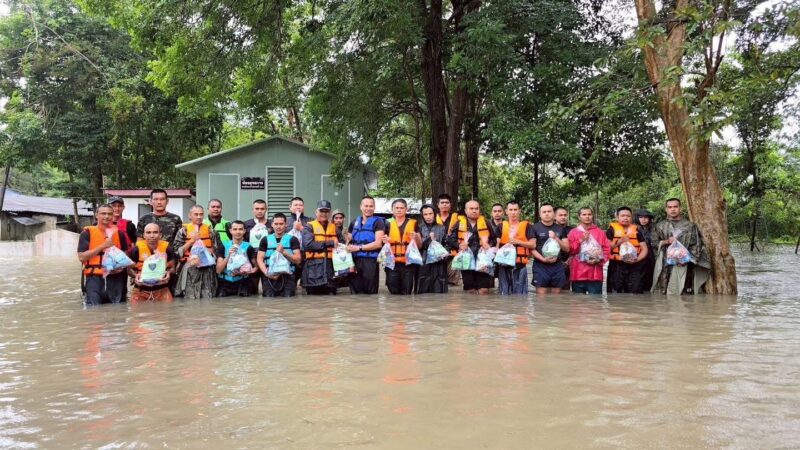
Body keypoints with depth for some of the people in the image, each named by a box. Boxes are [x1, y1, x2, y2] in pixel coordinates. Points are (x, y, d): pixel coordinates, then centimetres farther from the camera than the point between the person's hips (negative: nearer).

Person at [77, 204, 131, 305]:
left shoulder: (118, 233, 10)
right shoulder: (87, 233, 0)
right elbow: (81, 257, -8)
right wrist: (103, 246, -14)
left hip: (116, 279, 3)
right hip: (94, 278, -3)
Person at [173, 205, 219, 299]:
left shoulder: (210, 230, 11)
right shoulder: (184, 230, 3)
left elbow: (216, 250, 11)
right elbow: (177, 251, -2)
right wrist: (191, 241, -10)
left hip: (207, 270, 2)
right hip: (190, 270, -2)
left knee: (208, 298, 1)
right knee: (190, 299, -3)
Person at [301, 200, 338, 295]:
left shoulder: (334, 227, 18)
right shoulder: (309, 227, 4)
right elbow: (308, 244, -13)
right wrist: (330, 243, -11)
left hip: (331, 266, 4)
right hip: (314, 267, -4)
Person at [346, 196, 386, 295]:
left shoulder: (378, 222, -1)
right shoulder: (354, 222, 17)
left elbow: (378, 243, -12)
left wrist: (359, 247, -14)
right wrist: (347, 247, -1)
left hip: (370, 261, -5)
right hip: (354, 260, 5)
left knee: (370, 293, -3)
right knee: (354, 292, 8)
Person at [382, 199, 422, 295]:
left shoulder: (413, 224, 8)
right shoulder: (389, 225, 11)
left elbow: (420, 245, 10)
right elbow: (385, 244, 18)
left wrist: (416, 237, -11)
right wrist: (386, 242, -4)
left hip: (409, 263, -1)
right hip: (392, 263, 1)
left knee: (407, 293, -2)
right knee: (393, 292, 1)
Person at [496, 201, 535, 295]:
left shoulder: (527, 226, 6)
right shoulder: (501, 226, 11)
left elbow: (533, 244, 0)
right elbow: (496, 244, 6)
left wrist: (518, 242, -12)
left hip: (520, 265, -2)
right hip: (504, 265, 2)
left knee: (520, 294, 0)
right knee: (504, 293, 7)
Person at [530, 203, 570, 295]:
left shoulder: (560, 229, 13)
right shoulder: (535, 228, 1)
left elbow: (567, 248, 9)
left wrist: (556, 238, -6)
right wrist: (543, 259, -17)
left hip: (557, 266, 4)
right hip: (541, 266, -4)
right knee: (541, 295, -8)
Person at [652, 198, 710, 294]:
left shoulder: (690, 225, 8)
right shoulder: (660, 226, 14)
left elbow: (696, 245, 3)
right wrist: (666, 242, -5)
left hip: (684, 265, -1)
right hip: (664, 265, 1)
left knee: (685, 293, -9)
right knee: (663, 292, -6)